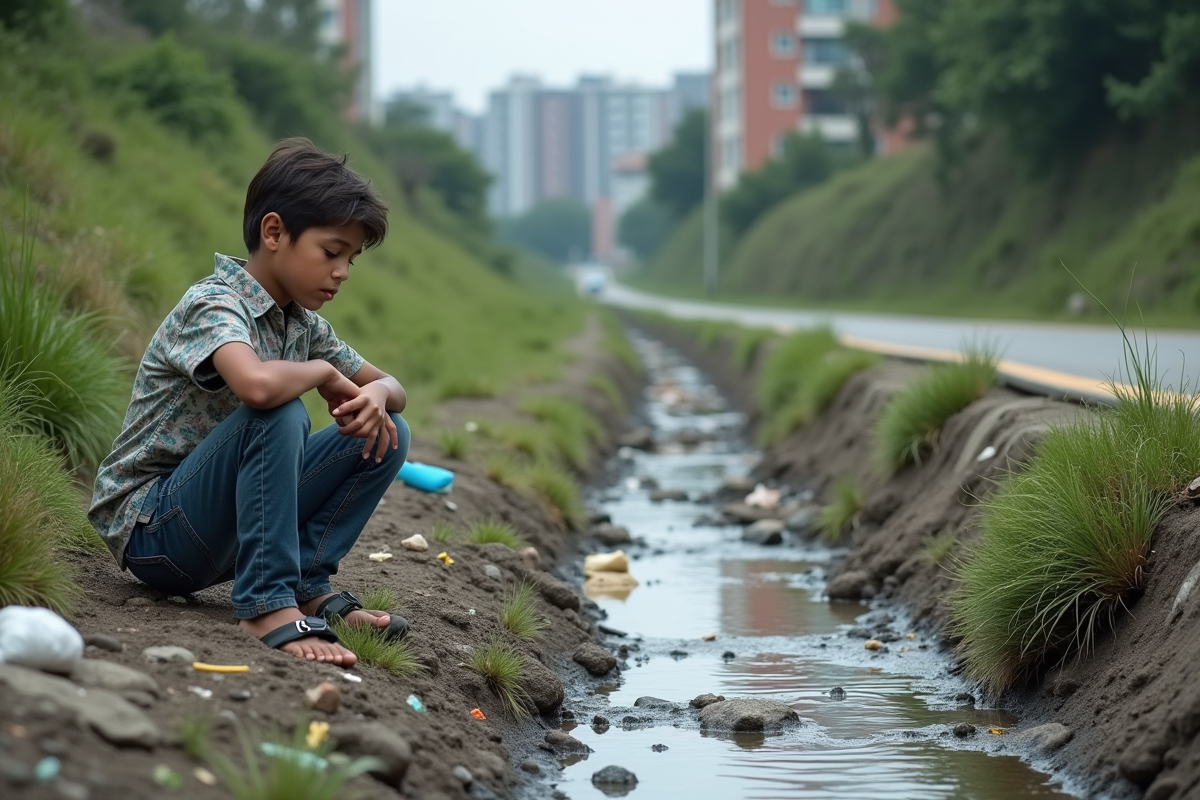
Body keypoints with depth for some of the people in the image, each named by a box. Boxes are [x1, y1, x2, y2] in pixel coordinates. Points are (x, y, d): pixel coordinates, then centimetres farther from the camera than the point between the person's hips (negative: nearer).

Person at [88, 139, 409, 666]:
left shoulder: (303, 324, 7)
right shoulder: (214, 304, -20)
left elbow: (389, 385, 16)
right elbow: (257, 385, -42)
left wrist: (376, 395, -10)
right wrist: (324, 371, -20)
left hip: (219, 526, 8)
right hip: (148, 529, -8)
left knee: (384, 432, 1)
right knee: (278, 415, -32)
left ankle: (309, 585, -4)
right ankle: (267, 603, -29)